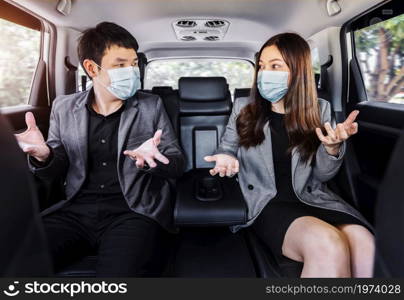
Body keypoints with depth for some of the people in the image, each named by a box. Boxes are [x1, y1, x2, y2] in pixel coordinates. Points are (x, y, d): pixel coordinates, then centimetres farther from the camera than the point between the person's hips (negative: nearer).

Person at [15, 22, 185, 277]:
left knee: (122, 272, -30)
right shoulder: (64, 107, 10)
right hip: (77, 210, 3)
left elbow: (178, 163, 4)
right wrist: (43, 155, -11)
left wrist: (150, 160, -19)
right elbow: (54, 173, 13)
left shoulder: (151, 105, 4)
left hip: (134, 211, -2)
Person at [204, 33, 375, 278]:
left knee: (365, 245, -29)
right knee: (329, 247, -31)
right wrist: (226, 159, -9)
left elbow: (323, 175, 7)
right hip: (267, 202, -2)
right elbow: (227, 148, 14)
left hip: (313, 199, 3)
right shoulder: (244, 108, 4)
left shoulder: (319, 110, 8)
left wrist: (333, 147, -14)